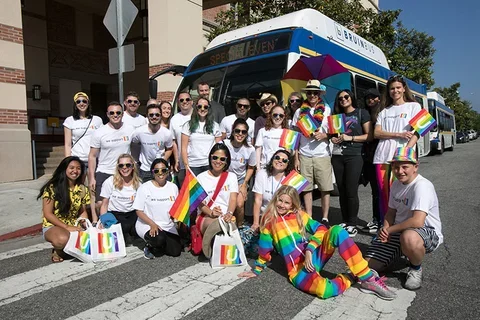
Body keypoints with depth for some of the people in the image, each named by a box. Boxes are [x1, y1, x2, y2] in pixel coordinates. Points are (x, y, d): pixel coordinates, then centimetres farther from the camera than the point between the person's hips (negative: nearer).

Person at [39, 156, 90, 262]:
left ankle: (66, 248, 1)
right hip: (53, 226, -4)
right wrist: (67, 227, -21)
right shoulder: (52, 188, -11)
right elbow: (48, 214, -12)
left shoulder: (82, 189, 3)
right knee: (63, 239, -40)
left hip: (74, 226, 5)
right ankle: (58, 250, -3)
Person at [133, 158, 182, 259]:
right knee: (159, 239, -33)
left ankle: (156, 245, 20)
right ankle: (149, 245, 3)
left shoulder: (173, 187, 3)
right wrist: (152, 224, -21)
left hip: (168, 226, 4)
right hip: (147, 225, -4)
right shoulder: (144, 188, -8)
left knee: (176, 252, -9)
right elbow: (139, 211, -8)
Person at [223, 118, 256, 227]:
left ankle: (239, 227, 11)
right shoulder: (224, 144, -22)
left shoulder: (250, 150, -16)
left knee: (239, 205, -15)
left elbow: (251, 168, 2)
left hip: (241, 180, 1)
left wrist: (244, 185, -3)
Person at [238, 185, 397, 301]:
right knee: (326, 290, -36)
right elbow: (264, 248, 7)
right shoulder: (269, 220, -1)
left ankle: (368, 279, -18)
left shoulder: (299, 214, 8)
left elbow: (320, 229, 0)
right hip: (298, 269, -4)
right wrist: (257, 270, 14)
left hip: (313, 257, 4)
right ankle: (349, 278, -3)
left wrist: (309, 250, -14)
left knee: (337, 230, -23)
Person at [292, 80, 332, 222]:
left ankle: (325, 218, 11)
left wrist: (324, 136, -13)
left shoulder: (327, 110, 8)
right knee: (306, 188, 3)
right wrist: (296, 158, 2)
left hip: (322, 155, -1)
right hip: (304, 155, 1)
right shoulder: (300, 111, 10)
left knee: (325, 188, 1)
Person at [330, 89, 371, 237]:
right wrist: (333, 138, 3)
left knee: (351, 191, -7)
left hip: (354, 156, -4)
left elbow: (369, 135, -2)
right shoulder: (337, 115, 17)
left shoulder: (362, 113, 4)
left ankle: (352, 224, 3)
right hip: (337, 156, 5)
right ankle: (344, 221, 16)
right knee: (342, 190, 6)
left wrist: (350, 138, -12)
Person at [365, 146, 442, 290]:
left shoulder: (422, 186, -23)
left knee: (409, 237, -45)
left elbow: (417, 221, -34)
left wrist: (389, 229, -20)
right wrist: (385, 229, -10)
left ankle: (416, 269, -9)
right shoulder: (396, 184, 4)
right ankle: (403, 252, 24)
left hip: (428, 233, -6)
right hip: (398, 231, 7)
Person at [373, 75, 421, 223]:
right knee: (384, 193, 3)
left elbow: (417, 132, 0)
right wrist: (399, 134, -10)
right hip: (382, 157, 3)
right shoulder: (384, 111, 18)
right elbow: (376, 133, 5)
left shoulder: (414, 106, 10)